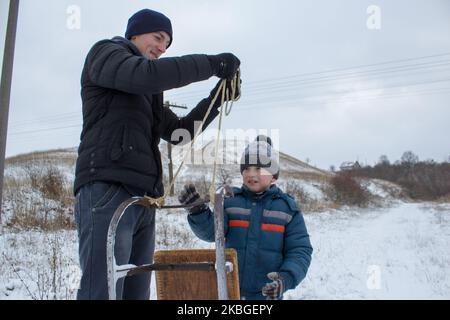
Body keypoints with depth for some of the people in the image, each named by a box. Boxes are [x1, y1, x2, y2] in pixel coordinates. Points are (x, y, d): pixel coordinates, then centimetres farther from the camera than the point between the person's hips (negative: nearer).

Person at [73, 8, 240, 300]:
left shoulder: (147, 91, 32)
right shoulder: (105, 53, 9)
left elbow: (178, 130, 25)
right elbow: (148, 73, -13)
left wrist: (218, 98, 14)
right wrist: (212, 64, -9)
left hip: (142, 197, 8)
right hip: (107, 188, -8)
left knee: (136, 291, 3)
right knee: (103, 291, -15)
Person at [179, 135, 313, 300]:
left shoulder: (287, 207, -3)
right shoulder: (231, 202, 1)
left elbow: (300, 251, -4)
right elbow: (211, 231, -12)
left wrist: (287, 278, -22)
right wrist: (197, 210, -31)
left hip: (267, 293, -1)